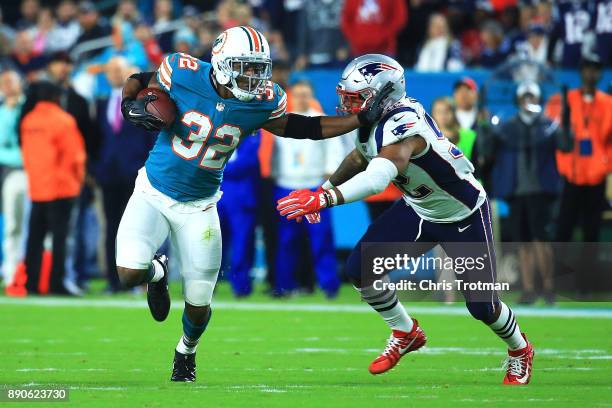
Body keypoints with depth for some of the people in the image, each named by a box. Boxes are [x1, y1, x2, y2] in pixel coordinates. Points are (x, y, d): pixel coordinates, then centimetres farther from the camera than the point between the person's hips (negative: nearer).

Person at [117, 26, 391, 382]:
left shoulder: (262, 102, -11)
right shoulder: (185, 75, -18)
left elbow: (300, 128, 6)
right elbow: (139, 80, 1)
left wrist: (364, 119, 0)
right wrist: (131, 105, -20)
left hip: (199, 206, 2)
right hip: (153, 193, -2)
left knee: (198, 305, 2)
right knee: (130, 272, -23)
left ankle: (186, 352, 39)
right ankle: (158, 272, 18)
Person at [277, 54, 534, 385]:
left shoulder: (403, 125, -38)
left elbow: (378, 178, -56)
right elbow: (360, 157, 14)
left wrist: (325, 198, -65)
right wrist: (325, 187, 11)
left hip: (463, 215, -7)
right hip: (418, 209, 7)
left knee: (482, 305, -1)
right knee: (360, 268, -8)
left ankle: (519, 350, 33)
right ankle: (406, 334, 17)